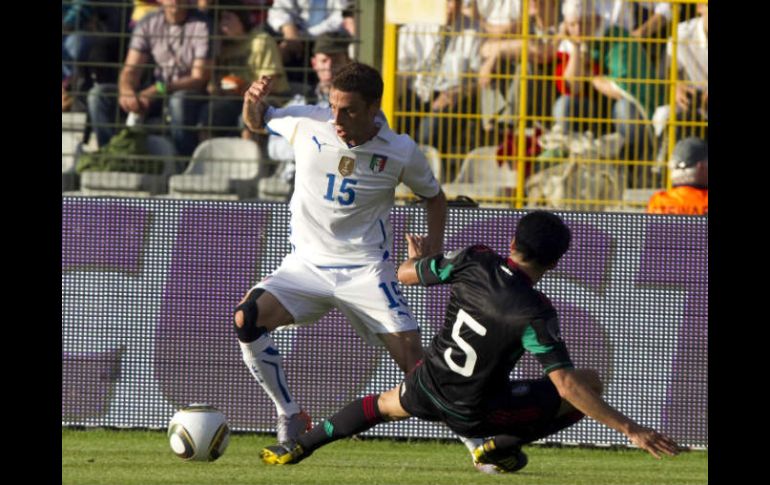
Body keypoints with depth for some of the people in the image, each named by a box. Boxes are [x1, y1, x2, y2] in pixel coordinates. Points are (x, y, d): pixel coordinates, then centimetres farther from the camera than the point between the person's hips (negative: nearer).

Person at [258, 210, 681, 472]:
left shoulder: (473, 263, -14)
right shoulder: (533, 312, -27)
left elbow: (406, 274, 3)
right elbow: (565, 385, -31)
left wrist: (418, 258, 28)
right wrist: (629, 428, -30)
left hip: (426, 389, 5)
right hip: (475, 413, -5)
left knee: (386, 404, 41)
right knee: (590, 383, 0)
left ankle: (298, 448, 33)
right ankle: (502, 446, 1)